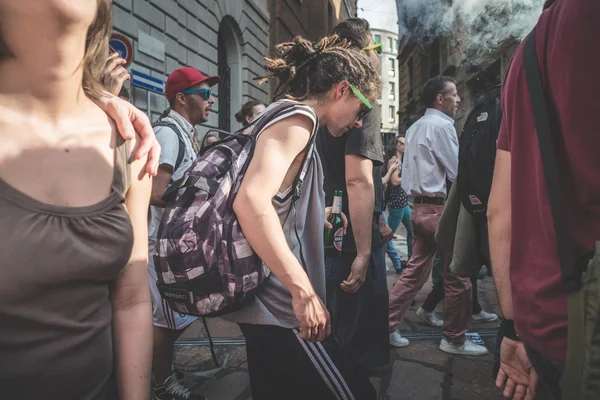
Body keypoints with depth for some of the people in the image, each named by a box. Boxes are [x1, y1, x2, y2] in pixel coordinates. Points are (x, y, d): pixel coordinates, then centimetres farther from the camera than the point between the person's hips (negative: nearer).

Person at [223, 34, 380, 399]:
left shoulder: (282, 115, 17)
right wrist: (304, 290, -26)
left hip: (266, 298, 10)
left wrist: (319, 215, 28)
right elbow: (251, 201, -29)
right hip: (276, 300, -10)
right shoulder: (298, 117, -13)